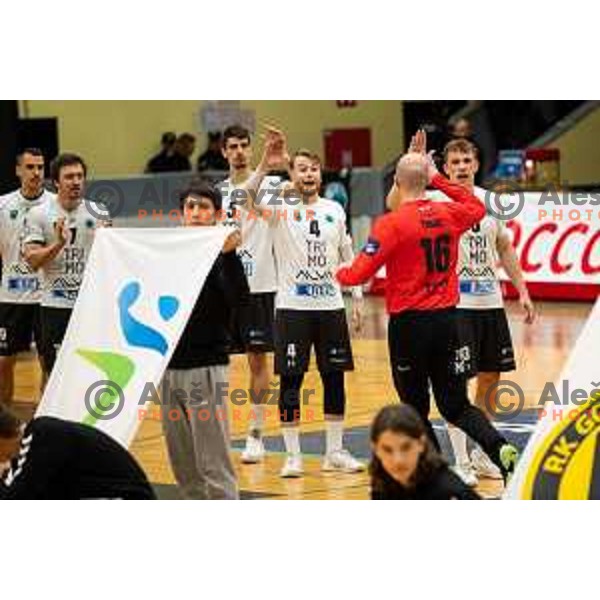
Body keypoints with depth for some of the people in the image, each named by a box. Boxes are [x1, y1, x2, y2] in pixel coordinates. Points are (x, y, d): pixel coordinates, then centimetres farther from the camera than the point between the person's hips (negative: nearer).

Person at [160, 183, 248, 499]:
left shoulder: (222, 255, -7)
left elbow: (239, 298, -20)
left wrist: (229, 255, -35)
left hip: (206, 367, -6)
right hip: (170, 365, 6)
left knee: (213, 463, -6)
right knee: (182, 463, 12)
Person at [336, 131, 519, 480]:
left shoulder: (392, 223, -12)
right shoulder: (449, 215, 3)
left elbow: (359, 274, -13)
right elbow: (478, 208, 27)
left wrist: (339, 273, 9)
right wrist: (439, 179, 27)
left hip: (409, 323, -5)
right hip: (446, 320, 5)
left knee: (415, 409, 9)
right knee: (456, 406, 11)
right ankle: (501, 449, -13)